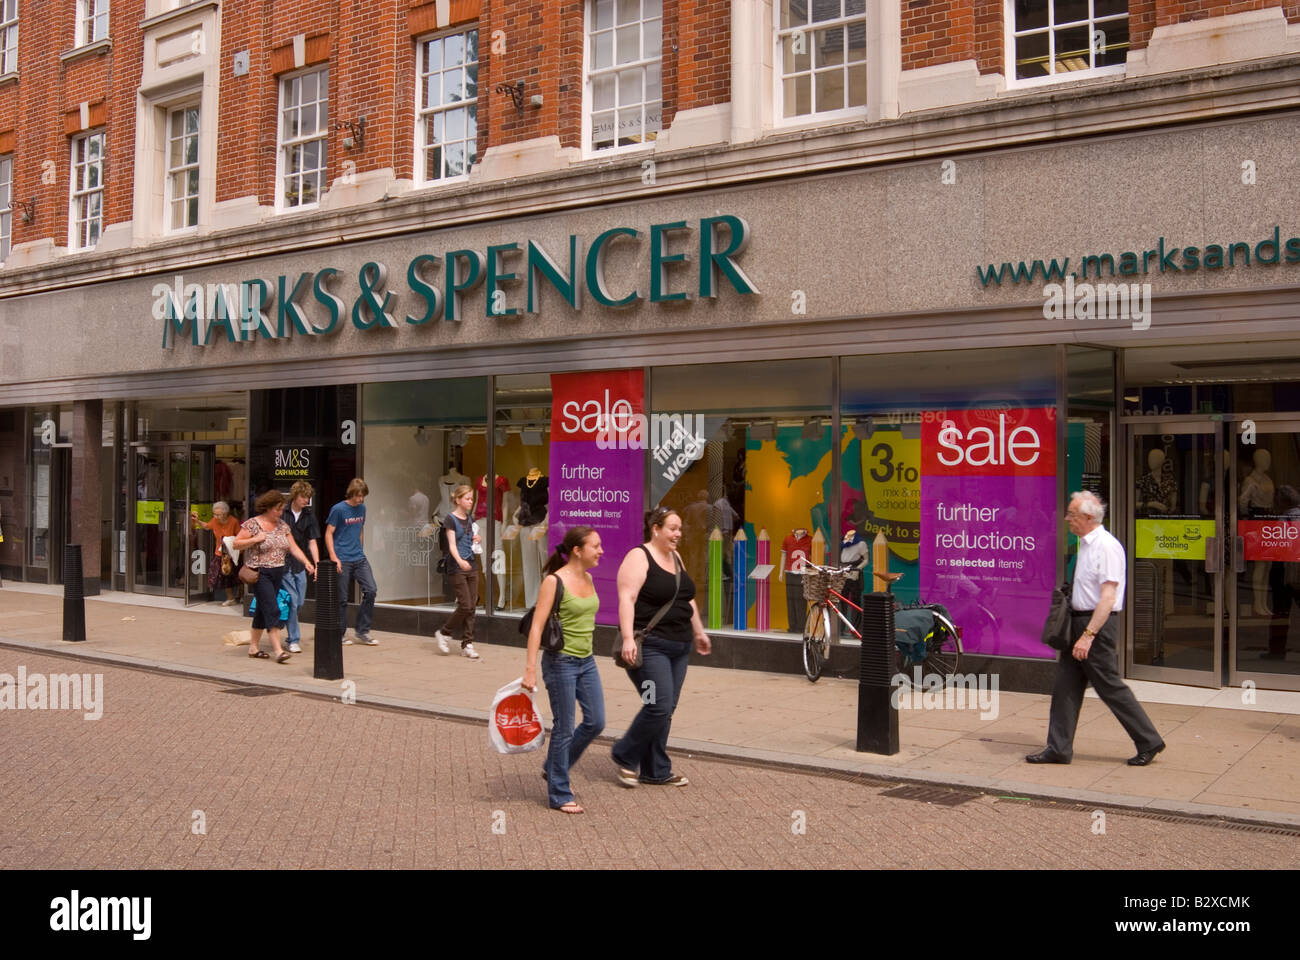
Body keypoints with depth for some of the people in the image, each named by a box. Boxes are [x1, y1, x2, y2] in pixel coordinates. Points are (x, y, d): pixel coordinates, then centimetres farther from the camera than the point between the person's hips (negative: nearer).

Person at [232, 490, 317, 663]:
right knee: (272, 609, -14)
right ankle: (278, 650, -17)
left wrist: (307, 562, -4)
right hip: (260, 573, -6)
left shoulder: (282, 525, 11)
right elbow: (236, 544, -6)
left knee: (263, 610, 13)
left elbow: (293, 547, 9)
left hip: (277, 574, 6)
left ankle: (254, 646, 23)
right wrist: (255, 539, -19)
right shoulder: (252, 524, -6)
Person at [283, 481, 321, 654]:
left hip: (300, 564, 5)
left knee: (299, 602, 9)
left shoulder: (309, 515, 4)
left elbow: (312, 542, 3)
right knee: (292, 600, -7)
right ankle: (294, 640, 4)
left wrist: (317, 565, -6)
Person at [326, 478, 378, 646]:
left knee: (371, 590, -5)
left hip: (359, 558, 6)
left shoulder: (362, 508, 10)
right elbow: (328, 534, -7)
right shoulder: (338, 509, -8)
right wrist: (333, 557, -15)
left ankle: (363, 631, 7)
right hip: (343, 561, -5)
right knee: (342, 599, 1)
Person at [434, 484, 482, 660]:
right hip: (456, 568, -7)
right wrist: (460, 561, -35)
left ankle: (467, 644, 8)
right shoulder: (451, 519, -9)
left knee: (472, 606, 3)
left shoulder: (468, 519, 12)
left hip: (471, 566, 7)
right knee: (465, 606, -10)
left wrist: (474, 539, 6)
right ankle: (444, 633, 10)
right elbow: (452, 545, -19)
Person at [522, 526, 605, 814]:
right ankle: (559, 795, 14)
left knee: (596, 722, 8)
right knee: (564, 728, 0)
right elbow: (537, 626, -17)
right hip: (561, 662, -8)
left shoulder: (588, 579, 7)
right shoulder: (554, 581, -15)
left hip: (586, 661, 8)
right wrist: (530, 669, -21)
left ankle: (554, 768, 28)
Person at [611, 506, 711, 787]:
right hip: (650, 646, -8)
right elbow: (627, 599, -20)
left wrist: (698, 631, 26)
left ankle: (655, 771, 18)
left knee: (666, 710, 9)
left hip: (679, 647, 8)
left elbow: (687, 598, 25)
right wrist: (628, 638, -29)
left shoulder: (675, 558, 15)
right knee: (659, 707, -12)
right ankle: (625, 756, 9)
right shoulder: (639, 557, -11)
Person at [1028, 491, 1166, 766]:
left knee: (1110, 687, 0)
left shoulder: (1107, 547, -17)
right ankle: (1059, 749, 12)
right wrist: (1078, 631, 18)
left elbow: (1108, 598, -22)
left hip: (1098, 622, -9)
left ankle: (1148, 742, 16)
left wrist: (1088, 635, -24)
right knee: (1065, 684, 7)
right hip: (1078, 620, 9)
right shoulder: (1085, 544, 12)